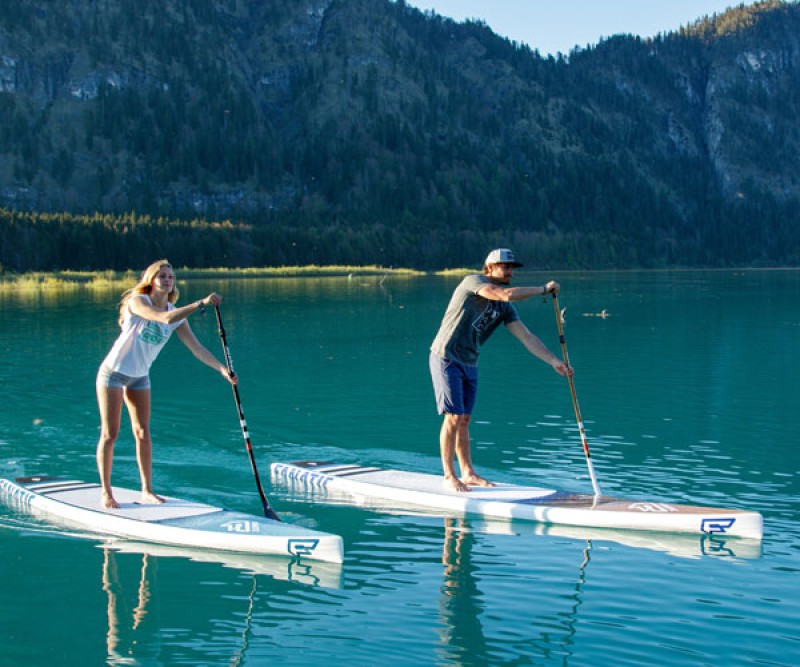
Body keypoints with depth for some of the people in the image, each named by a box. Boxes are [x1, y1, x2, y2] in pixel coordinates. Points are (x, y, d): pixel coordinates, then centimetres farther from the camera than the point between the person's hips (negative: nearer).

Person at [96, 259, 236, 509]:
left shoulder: (177, 313, -2)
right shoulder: (138, 302, -21)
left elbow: (196, 347, -5)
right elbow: (165, 318, -38)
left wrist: (222, 368, -16)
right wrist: (201, 303, -42)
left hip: (140, 378, 6)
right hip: (113, 373, -6)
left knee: (143, 433, 5)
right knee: (110, 434, -4)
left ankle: (147, 490, 13)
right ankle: (105, 492, 4)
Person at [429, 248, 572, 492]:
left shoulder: (504, 307, 9)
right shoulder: (473, 282, -13)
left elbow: (526, 337, 5)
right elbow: (508, 294, -27)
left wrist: (554, 361, -4)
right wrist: (544, 289, -17)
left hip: (469, 364, 7)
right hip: (446, 359, -7)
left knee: (464, 420, 12)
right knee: (453, 417, -8)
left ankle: (468, 474, 19)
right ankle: (449, 476, 1)